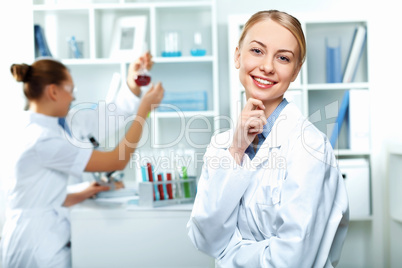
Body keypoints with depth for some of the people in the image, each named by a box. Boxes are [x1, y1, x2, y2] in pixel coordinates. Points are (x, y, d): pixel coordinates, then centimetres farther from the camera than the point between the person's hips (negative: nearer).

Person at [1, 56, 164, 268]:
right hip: (38, 249, -9)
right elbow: (117, 161, -19)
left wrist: (83, 195, 8)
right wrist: (145, 108, -15)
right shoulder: (42, 140, -22)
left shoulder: (30, 130, 7)